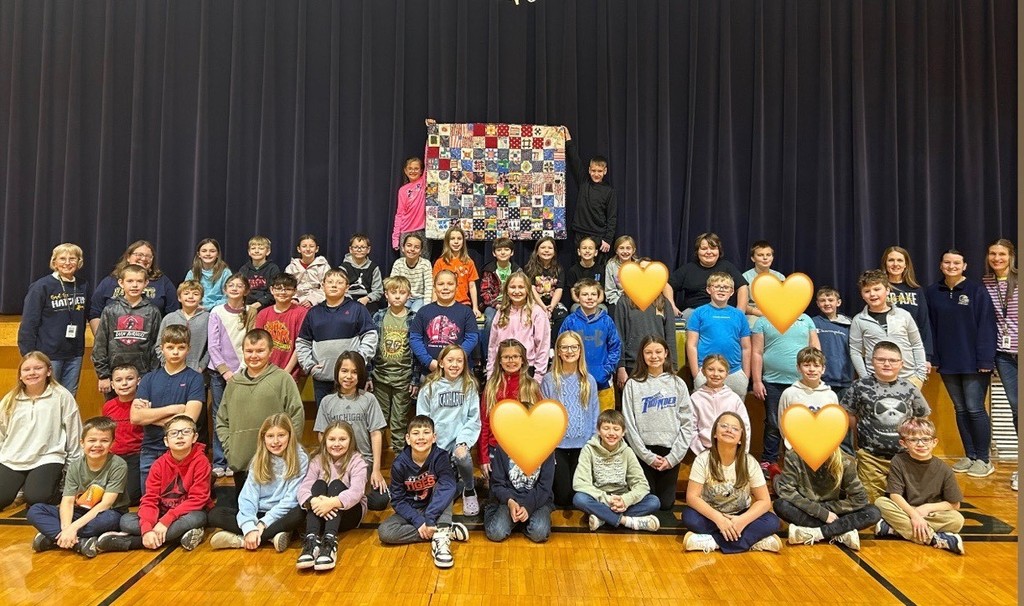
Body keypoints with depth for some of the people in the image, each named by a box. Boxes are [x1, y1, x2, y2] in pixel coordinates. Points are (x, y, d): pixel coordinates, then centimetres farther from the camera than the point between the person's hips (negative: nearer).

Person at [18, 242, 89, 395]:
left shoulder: (83, 286, 6)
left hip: (75, 355, 4)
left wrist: (80, 346, 8)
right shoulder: (41, 286, -7)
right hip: (48, 355, -4)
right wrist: (29, 357, -11)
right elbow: (28, 323, -7)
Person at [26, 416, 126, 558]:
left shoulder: (118, 466, -18)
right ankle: (79, 542, -28)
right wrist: (66, 528, -30)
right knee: (34, 510, -13)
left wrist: (74, 527, -28)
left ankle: (52, 538, -21)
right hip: (79, 513, 5)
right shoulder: (75, 467, -4)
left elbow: (105, 504, -21)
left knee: (109, 518, -39)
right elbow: (67, 501, -11)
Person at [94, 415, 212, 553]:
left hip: (188, 513, -3)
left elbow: (197, 499, -19)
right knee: (126, 520, -17)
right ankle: (180, 534, -26)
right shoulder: (159, 464, -5)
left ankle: (126, 541, -29)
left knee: (196, 518, -37)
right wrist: (147, 529, -28)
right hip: (162, 514, 4)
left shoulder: (201, 461, -15)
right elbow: (150, 499, -11)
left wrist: (166, 521, -27)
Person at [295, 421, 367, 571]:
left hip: (349, 511, -2)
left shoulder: (357, 461, -10)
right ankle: (312, 540, -42)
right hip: (321, 514, 2)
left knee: (336, 484, -27)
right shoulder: (318, 460, -1)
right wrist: (313, 501, -39)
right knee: (319, 484, -24)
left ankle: (330, 542, -45)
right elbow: (304, 488, -16)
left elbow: (356, 492, -26)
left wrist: (332, 502, -44)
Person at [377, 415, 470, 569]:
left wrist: (429, 520, -42)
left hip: (437, 508, -2)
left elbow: (448, 487, -34)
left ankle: (441, 535, -35)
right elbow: (398, 500, -10)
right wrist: (418, 521, -24)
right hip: (411, 511, 2)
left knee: (443, 485, -28)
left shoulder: (441, 457, -19)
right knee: (384, 532, -25)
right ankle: (449, 530, -23)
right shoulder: (399, 464, -14)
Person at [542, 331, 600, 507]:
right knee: (562, 497, 2)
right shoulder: (549, 380, -3)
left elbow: (595, 415, 6)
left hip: (582, 445, 2)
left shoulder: (589, 380, 3)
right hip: (557, 444, -2)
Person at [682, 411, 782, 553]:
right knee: (689, 517, -31)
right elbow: (692, 497, -18)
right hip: (712, 515, -2)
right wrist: (718, 519, -31)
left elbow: (764, 501, -10)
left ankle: (711, 541, -28)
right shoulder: (703, 459, -15)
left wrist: (743, 520, -27)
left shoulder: (749, 462, -12)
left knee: (772, 522, -25)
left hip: (740, 517, 2)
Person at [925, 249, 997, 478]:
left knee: (975, 409, -2)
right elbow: (930, 328, 6)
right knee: (960, 409, 12)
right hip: (947, 363, 4)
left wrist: (985, 359, -13)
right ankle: (969, 456, 23)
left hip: (973, 362, -4)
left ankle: (983, 459, 11)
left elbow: (986, 326, -8)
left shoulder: (977, 291, -4)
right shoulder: (932, 293, 5)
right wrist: (933, 358, 1)